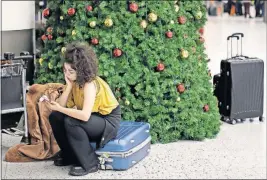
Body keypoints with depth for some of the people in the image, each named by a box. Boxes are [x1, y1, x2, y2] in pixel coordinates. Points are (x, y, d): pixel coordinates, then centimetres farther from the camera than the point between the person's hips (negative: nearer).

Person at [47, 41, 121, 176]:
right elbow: (62, 105, -12)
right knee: (55, 117, -7)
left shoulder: (90, 84, -28)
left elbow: (85, 116, -39)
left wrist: (60, 109, -34)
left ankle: (90, 163, -16)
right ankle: (70, 155, 11)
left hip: (108, 122, -8)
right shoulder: (75, 81, -3)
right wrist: (69, 85, -21)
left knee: (71, 122, -30)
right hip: (92, 117, 8)